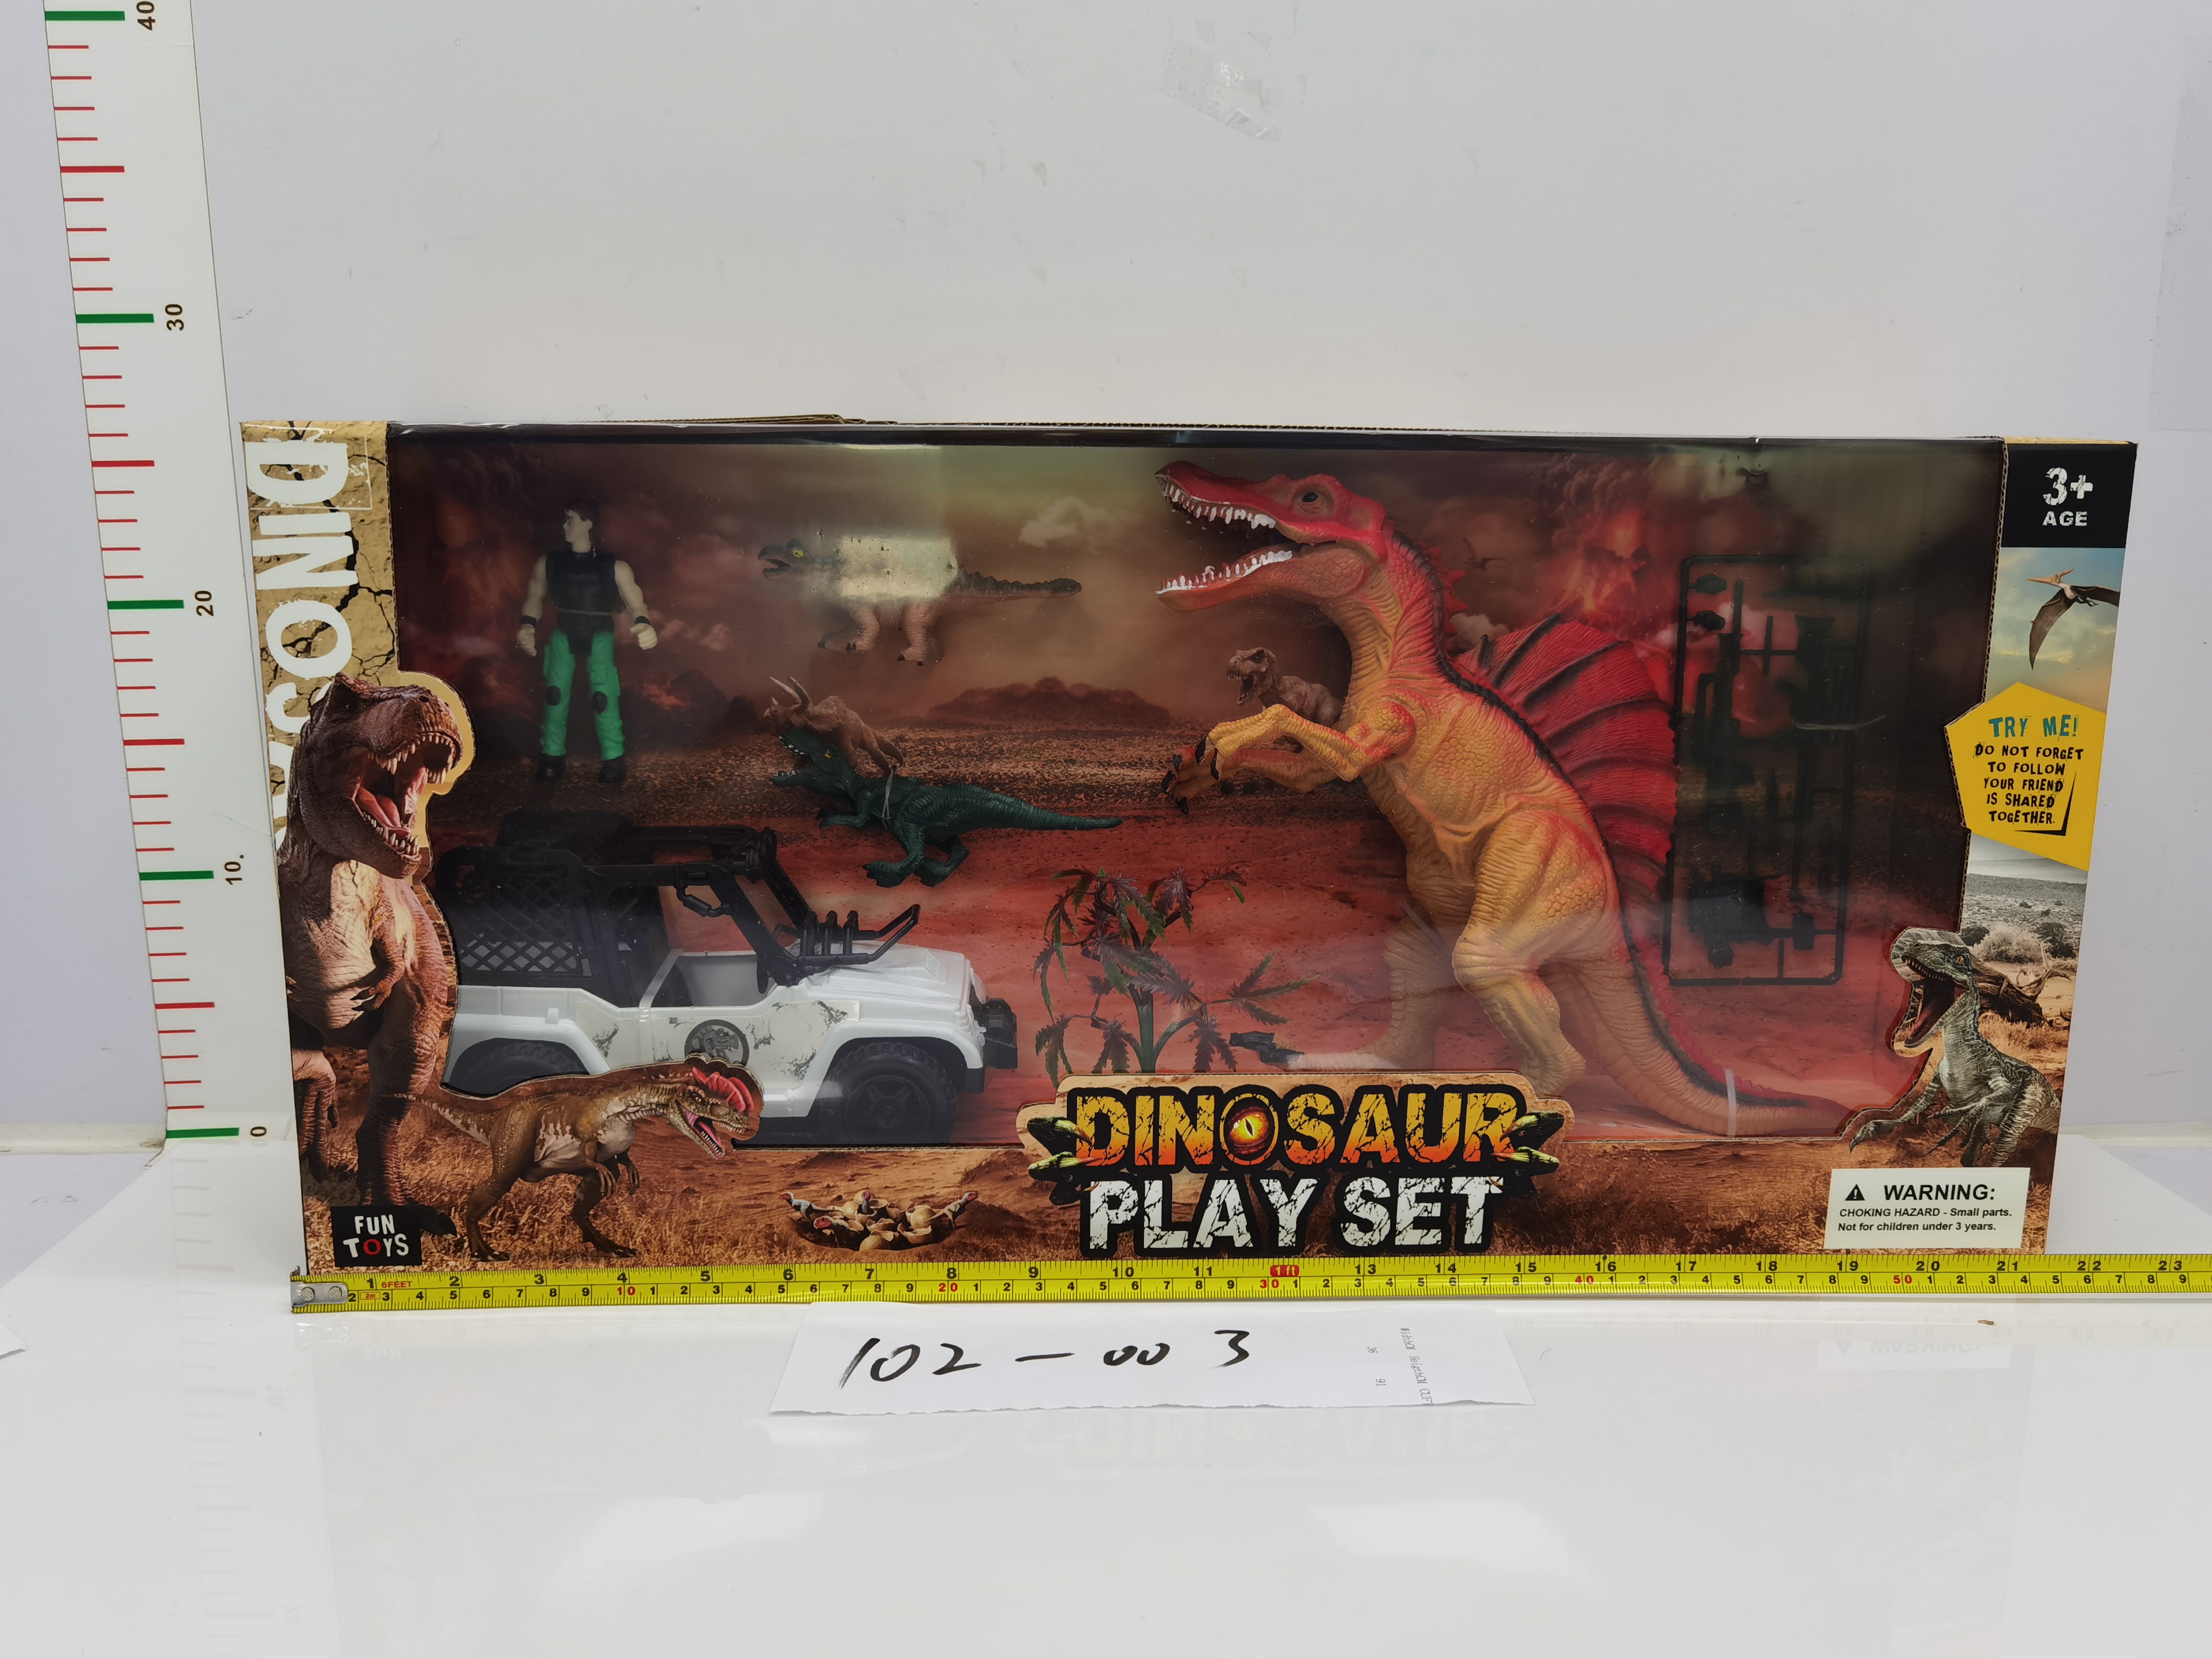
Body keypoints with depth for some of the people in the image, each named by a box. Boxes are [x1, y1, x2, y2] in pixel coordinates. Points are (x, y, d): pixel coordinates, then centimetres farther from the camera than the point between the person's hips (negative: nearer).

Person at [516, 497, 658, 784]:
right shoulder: (550, 563, -3)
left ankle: (612, 759, -10)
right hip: (564, 632, 2)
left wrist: (643, 625, -41)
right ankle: (553, 756, 0)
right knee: (555, 690, -10)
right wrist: (528, 626, -21)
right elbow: (535, 597, 0)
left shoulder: (613, 567, -11)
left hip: (599, 634, -2)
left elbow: (636, 604, -17)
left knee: (603, 693, -16)